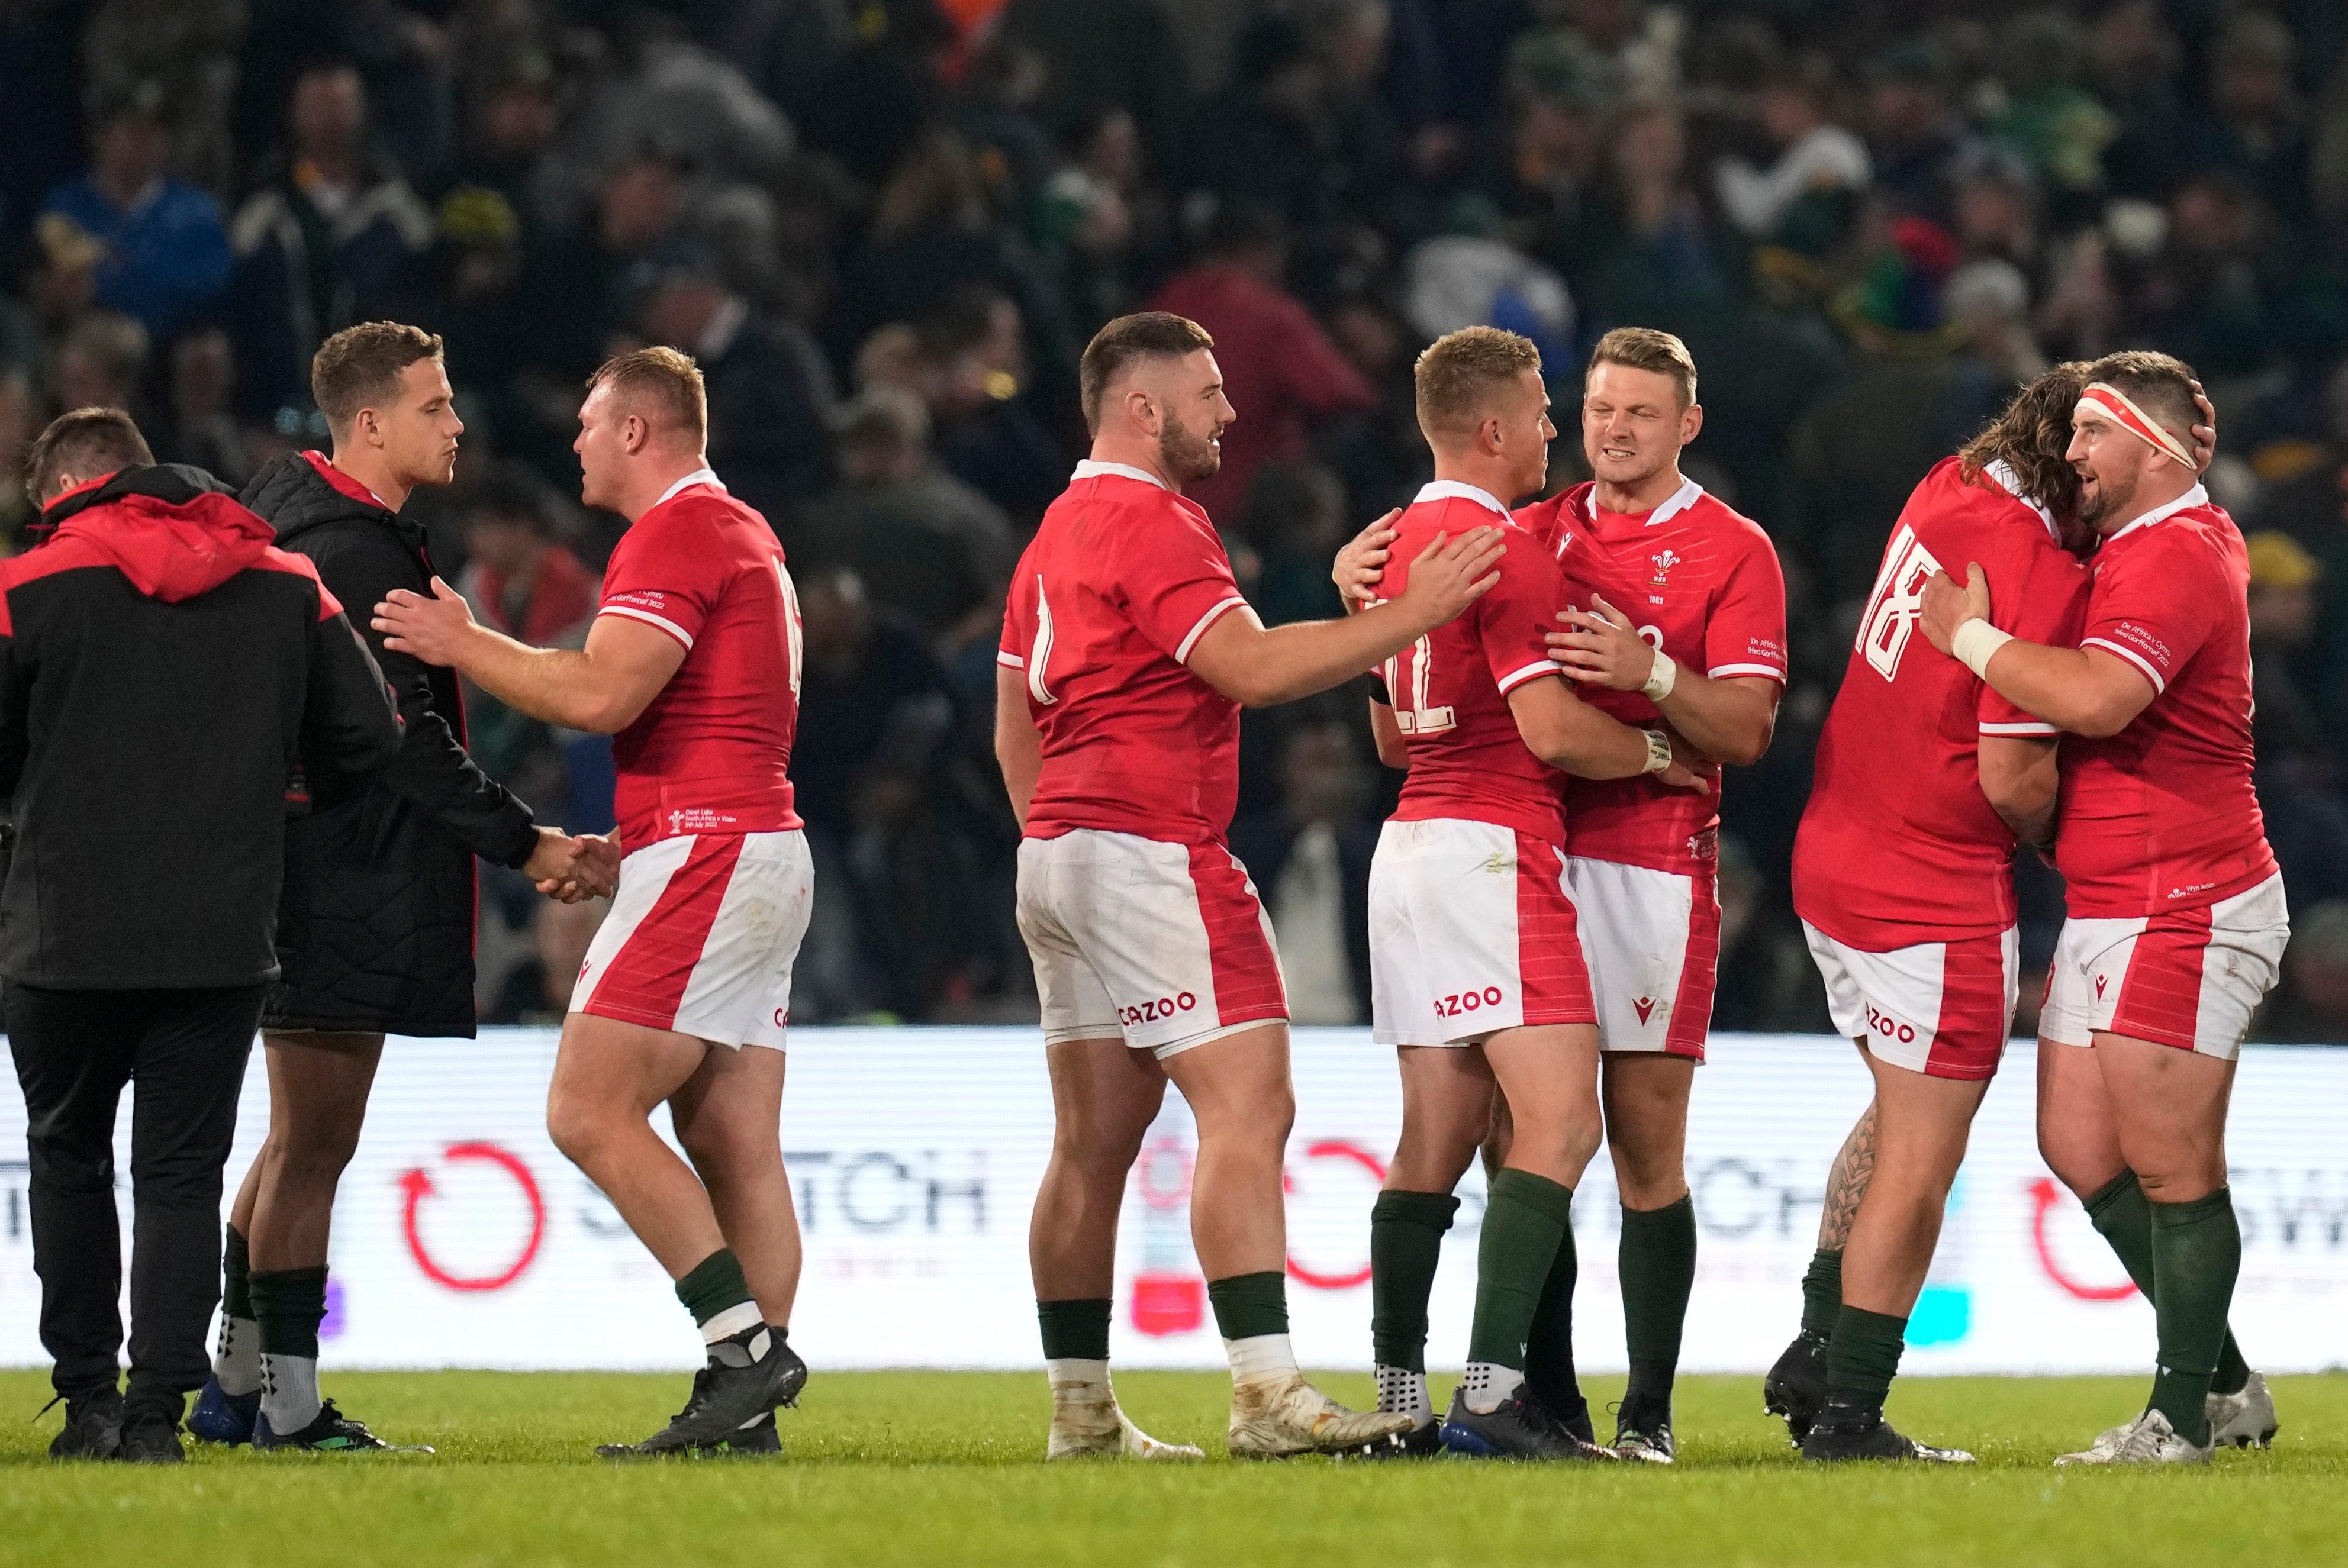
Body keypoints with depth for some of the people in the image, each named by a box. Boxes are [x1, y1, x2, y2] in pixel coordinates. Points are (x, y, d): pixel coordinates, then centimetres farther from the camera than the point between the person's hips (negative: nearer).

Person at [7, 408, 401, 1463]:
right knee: (182, 1175, 6)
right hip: (222, 940, 2)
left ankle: (89, 1396, 11)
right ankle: (158, 1409, -2)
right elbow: (367, 742, 5)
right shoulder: (287, 585, 5)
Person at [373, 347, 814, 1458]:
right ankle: (745, 1405, -1)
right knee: (734, 1146, 4)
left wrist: (465, 646, -6)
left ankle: (746, 1342, -17)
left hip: (704, 855, -10)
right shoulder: (741, 534, 23)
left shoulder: (678, 532, -9)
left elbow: (600, 696, -17)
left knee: (590, 1113, -12)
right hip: (763, 855, 10)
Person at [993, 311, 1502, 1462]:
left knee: (1096, 1141, 10)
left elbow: (1014, 728, 24)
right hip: (1152, 849, -10)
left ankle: (1080, 1410, 10)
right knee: (1247, 1105, -14)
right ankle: (1268, 1395, -22)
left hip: (1061, 854, 10)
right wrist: (1412, 614, -19)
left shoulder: (1059, 531, 20)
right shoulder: (1150, 523, -11)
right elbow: (1253, 667, -22)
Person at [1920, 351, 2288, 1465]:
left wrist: (1972, 638, -19)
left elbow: (2100, 700, -32)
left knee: (2172, 1167, -5)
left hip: (2183, 910, -11)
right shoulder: (2151, 544, 16)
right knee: (2079, 1148, 10)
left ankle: (2183, 1415, 2)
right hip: (2106, 910, 11)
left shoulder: (2174, 557, -17)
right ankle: (2224, 1386, 18)